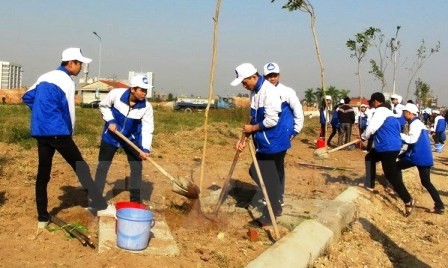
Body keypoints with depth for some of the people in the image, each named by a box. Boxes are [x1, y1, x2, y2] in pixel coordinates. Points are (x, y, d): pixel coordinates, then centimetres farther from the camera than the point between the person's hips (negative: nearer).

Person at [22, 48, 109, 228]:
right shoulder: (66, 81, -8)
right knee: (81, 169, -1)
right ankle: (100, 206, 1)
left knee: (43, 174, 9)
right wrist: (69, 132, 7)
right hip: (58, 132, -7)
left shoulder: (44, 78, 15)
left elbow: (27, 97, 20)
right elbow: (68, 111, -7)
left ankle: (42, 217, 13)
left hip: (40, 132, 8)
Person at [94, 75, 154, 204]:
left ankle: (136, 200, 18)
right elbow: (103, 106, -5)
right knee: (102, 167, 3)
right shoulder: (116, 94, -25)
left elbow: (147, 129, -19)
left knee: (137, 168, 3)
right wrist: (110, 120, -18)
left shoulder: (146, 107, -22)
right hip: (111, 136, -1)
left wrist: (145, 148, -32)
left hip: (132, 139, 1)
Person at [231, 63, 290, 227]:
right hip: (264, 143, 9)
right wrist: (244, 138, 5)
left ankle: (269, 216, 10)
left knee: (270, 179, -2)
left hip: (274, 143, -9)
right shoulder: (254, 93, 9)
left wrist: (252, 128, -12)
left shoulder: (269, 91, -20)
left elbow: (271, 120, -25)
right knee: (255, 172, 14)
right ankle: (275, 206, 28)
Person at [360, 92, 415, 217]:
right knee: (370, 157, 26)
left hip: (389, 148, -11)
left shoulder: (380, 111, -15)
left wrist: (363, 137, 0)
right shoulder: (388, 112, 16)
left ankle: (408, 201, -4)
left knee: (391, 174, -7)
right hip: (385, 146, 11)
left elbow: (371, 128, -18)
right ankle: (369, 185, 34)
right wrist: (367, 136, 20)